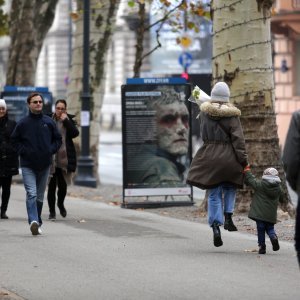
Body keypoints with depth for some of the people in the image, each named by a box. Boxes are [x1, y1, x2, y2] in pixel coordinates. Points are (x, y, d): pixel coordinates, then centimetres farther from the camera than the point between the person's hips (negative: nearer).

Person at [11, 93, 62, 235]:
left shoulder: (49, 122, 5)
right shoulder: (23, 123, -3)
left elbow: (58, 139, 13)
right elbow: (14, 140, 4)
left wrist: (51, 150, -4)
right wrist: (24, 151, -10)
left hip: (45, 164, 3)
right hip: (28, 165, -3)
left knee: (40, 196, 12)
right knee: (31, 194, -17)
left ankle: (37, 223, 23)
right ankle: (33, 221, -29)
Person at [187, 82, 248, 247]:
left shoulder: (204, 111, 3)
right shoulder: (231, 114, -7)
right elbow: (238, 138, -9)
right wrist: (243, 160, -7)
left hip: (209, 156, 2)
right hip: (228, 157, -2)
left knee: (213, 194, 4)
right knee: (230, 188, 22)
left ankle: (215, 227, -6)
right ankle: (228, 217, 8)